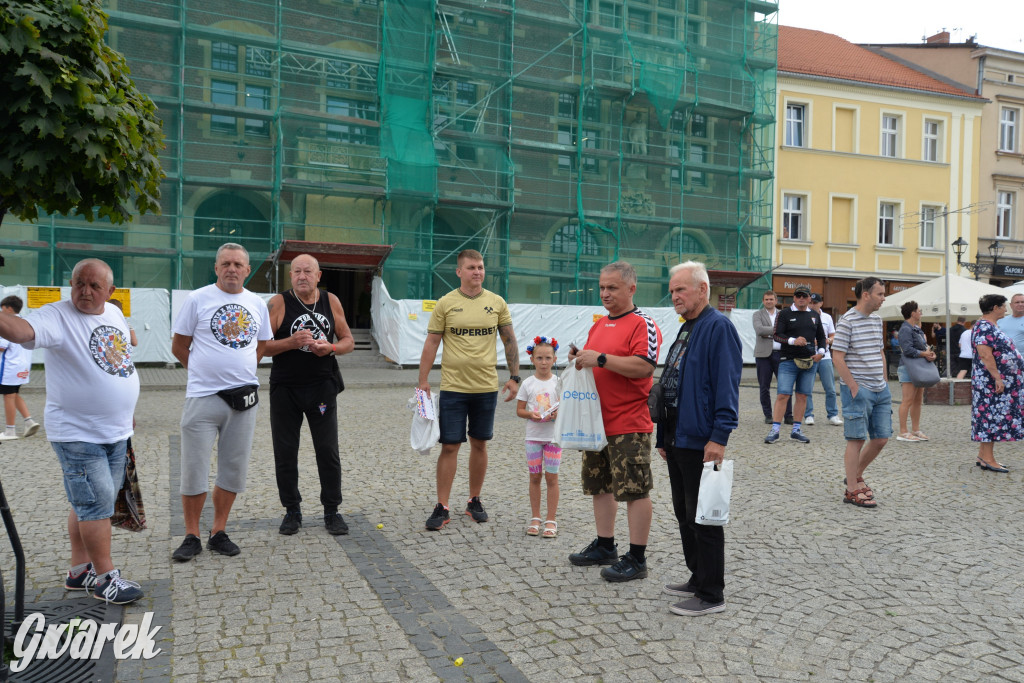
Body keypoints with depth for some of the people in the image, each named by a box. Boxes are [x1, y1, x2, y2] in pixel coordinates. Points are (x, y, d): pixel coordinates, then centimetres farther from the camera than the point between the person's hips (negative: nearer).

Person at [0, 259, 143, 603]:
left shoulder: (115, 313, 8)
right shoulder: (57, 316, -13)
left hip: (116, 431, 7)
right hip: (77, 434, -7)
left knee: (89, 504, 16)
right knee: (96, 502, -4)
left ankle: (79, 570, 28)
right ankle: (105, 577, 9)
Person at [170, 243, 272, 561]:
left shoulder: (257, 304, 9)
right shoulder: (197, 299, -2)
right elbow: (179, 346, 3)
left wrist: (240, 370, 9)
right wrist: (205, 371, 5)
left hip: (244, 398, 4)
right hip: (203, 397, -3)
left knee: (234, 471, 10)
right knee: (194, 471, 1)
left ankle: (219, 532, 23)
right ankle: (192, 537, 15)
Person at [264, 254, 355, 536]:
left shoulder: (331, 301, 5)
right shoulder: (278, 303, -3)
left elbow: (348, 340, 10)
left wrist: (330, 347, -11)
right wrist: (291, 342, -22)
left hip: (322, 388, 1)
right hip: (285, 389, -1)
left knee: (328, 452, 3)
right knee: (285, 454, 6)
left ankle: (332, 511, 16)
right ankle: (292, 511, 22)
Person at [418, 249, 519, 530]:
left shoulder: (497, 303, 3)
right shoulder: (445, 303, -3)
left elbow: (510, 341, 9)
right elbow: (431, 343, 0)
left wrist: (514, 377, 4)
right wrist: (423, 381, -4)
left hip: (486, 386, 2)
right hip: (453, 387, -2)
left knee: (479, 444, 11)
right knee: (449, 446, -1)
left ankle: (474, 501, 25)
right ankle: (442, 508, 8)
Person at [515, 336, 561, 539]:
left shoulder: (558, 382, 0)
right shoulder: (528, 384, 1)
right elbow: (519, 410, 4)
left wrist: (557, 414, -18)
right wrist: (531, 415, -16)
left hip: (553, 435, -1)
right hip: (533, 436, 1)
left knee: (552, 477, 2)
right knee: (534, 477, 8)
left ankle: (551, 520, 10)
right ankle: (535, 518, 19)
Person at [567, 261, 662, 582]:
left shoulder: (643, 324, -10)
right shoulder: (598, 326, 16)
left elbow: (644, 366, -23)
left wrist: (600, 358, -23)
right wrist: (579, 358, 4)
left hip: (629, 425, -9)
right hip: (597, 421, 9)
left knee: (635, 491, -2)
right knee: (600, 485, 16)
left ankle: (636, 559, 7)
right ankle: (605, 546, 30)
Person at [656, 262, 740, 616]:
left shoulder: (718, 327, -13)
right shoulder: (685, 330, 17)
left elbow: (726, 384, -19)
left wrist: (719, 436, -24)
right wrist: (664, 436, 20)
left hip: (701, 443, -10)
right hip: (677, 438, 10)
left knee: (703, 518, -1)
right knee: (685, 514, 17)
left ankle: (711, 594, 10)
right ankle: (698, 578, 30)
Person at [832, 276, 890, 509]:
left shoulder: (877, 320, 13)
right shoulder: (847, 321, -12)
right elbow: (837, 358, -15)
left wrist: (885, 383, 14)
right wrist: (854, 388, -15)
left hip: (880, 390, 8)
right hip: (858, 390, -8)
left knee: (881, 439, 9)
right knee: (857, 439, -3)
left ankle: (856, 476, 28)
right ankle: (852, 491, 6)